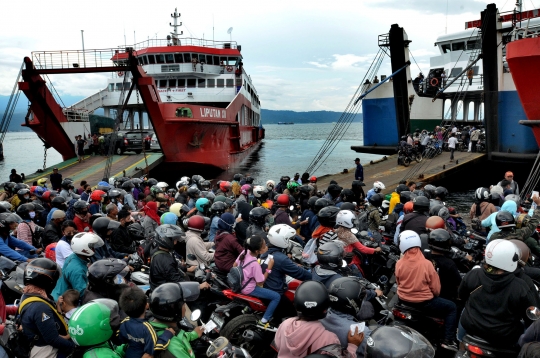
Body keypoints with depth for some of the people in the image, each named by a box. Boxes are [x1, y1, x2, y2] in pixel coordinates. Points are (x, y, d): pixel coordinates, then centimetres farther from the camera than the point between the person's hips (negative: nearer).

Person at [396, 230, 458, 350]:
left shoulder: (399, 264, -10)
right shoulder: (426, 264, -20)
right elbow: (436, 288, -11)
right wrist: (434, 295, 11)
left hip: (403, 300, 5)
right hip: (424, 302, -5)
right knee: (451, 307, 14)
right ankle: (448, 341, 9)